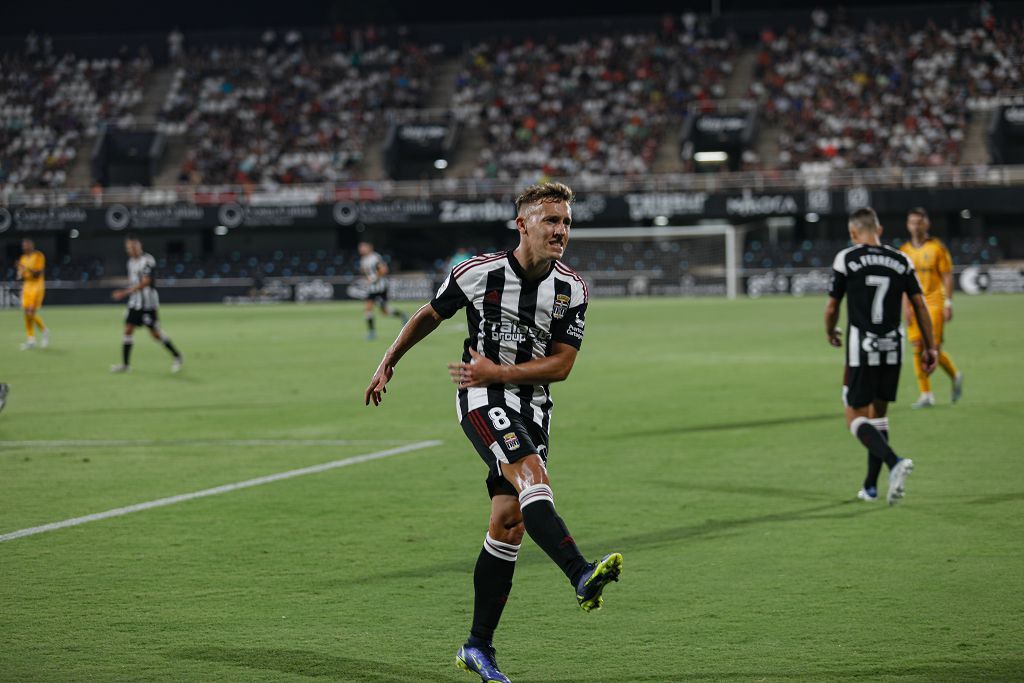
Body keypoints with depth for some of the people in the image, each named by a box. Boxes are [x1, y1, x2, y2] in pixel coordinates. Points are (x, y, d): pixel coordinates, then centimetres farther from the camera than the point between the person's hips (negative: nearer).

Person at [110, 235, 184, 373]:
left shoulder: (148, 261, -14)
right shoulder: (131, 262, 11)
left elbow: (145, 282, -21)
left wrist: (124, 293, -25)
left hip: (148, 303, -7)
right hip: (134, 302, 7)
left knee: (155, 333, -4)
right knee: (128, 330, -1)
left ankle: (177, 358, 10)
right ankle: (125, 364, 3)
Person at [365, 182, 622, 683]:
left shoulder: (571, 290, -1)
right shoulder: (478, 273, -8)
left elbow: (561, 364, -4)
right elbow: (430, 314, 10)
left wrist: (498, 372, -14)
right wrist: (388, 363, 16)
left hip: (532, 406, 4)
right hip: (483, 400, -4)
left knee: (509, 522, 1)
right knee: (531, 474, -30)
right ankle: (582, 577, -49)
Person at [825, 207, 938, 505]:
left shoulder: (846, 258, -5)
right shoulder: (901, 261, 4)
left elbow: (832, 306, 0)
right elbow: (920, 305, 2)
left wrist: (830, 333, 20)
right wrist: (929, 347, 8)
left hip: (861, 349, -4)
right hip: (892, 348, 4)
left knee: (855, 419, 0)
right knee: (878, 414, 18)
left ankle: (894, 462, -25)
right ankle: (871, 486, 21)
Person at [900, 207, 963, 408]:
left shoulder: (937, 247, -1)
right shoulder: (904, 250, 9)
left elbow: (947, 276, -1)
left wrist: (948, 303, -9)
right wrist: (906, 307, 2)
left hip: (934, 302, -4)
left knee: (934, 347, -11)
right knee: (918, 348, -2)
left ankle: (955, 376, 17)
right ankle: (926, 395, 4)